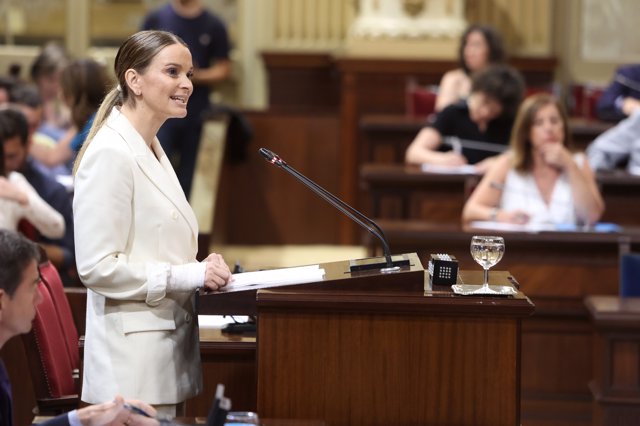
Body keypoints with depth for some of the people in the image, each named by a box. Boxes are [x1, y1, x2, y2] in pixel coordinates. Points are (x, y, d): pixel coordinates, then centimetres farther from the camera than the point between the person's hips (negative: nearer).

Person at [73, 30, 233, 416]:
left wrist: (205, 269, 5)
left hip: (169, 351, 9)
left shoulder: (154, 151, 16)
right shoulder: (110, 153, -14)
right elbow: (96, 267, -19)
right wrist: (189, 275, -19)